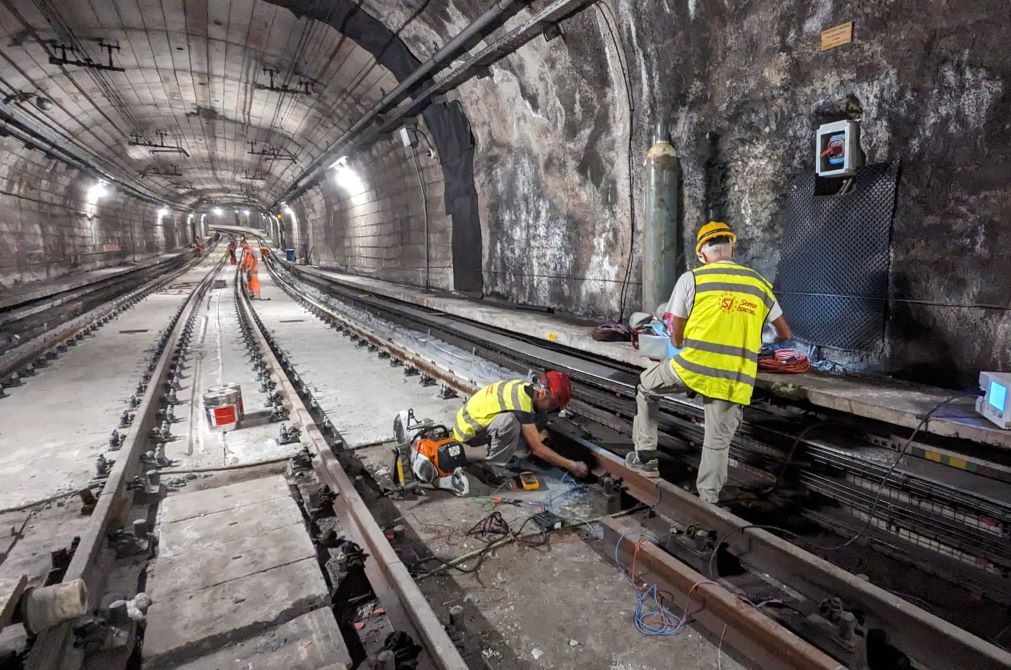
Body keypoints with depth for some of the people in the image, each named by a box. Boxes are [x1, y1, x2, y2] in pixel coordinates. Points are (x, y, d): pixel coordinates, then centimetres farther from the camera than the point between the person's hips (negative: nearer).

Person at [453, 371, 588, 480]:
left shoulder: (524, 387, -3)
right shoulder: (521, 404, -29)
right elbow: (537, 449, -22)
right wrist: (572, 465, -14)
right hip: (468, 438, -9)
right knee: (509, 421, -34)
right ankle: (492, 471, -17)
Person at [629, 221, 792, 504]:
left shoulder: (691, 279, 0)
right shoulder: (759, 284, 11)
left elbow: (676, 338, 3)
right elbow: (786, 333, 20)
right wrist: (768, 341, 42)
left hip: (692, 368, -3)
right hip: (735, 380, 3)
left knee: (646, 386, 25)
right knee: (719, 443, 16)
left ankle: (645, 453, 26)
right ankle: (708, 502, 26)